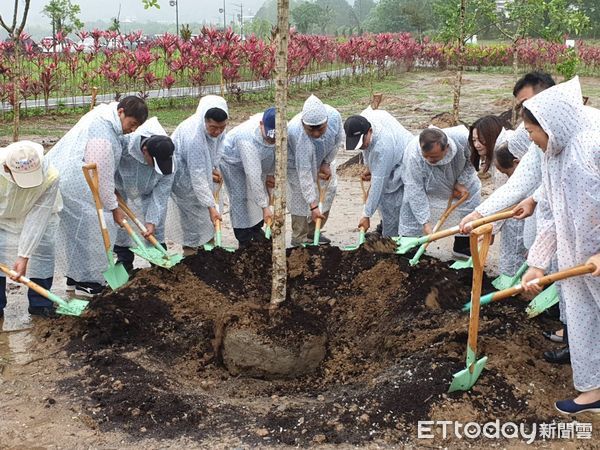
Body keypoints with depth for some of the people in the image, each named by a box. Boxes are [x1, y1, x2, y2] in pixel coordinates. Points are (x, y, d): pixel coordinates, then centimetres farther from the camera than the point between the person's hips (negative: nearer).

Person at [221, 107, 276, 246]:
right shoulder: (247, 139, -46)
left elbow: (274, 151, -4)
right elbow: (253, 176, -43)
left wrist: (270, 173, 1)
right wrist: (265, 207, -40)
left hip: (256, 160, 6)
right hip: (233, 161, -6)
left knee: (261, 194, 9)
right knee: (240, 198, -10)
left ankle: (257, 230, 28)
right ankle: (244, 242, -1)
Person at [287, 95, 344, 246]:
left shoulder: (334, 115, -34)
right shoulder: (299, 136, -45)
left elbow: (338, 139, -10)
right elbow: (304, 174, -42)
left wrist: (327, 163, -14)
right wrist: (313, 206, -41)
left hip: (322, 158, 6)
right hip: (296, 162, -5)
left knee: (328, 190, 9)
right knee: (300, 199, -9)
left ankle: (312, 232, 24)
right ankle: (299, 239, 7)